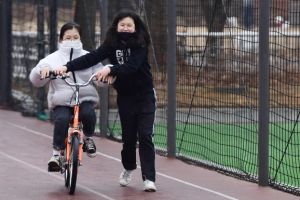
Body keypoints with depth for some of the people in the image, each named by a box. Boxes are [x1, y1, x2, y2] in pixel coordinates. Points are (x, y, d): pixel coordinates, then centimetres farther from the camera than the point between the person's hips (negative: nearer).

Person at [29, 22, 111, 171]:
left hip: (85, 98, 1)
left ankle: (88, 138, 0)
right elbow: (36, 81, 0)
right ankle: (57, 153, -20)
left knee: (89, 113, -31)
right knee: (62, 118, -31)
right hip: (61, 101, -1)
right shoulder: (53, 59, 7)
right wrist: (42, 69, -22)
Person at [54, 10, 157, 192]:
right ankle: (128, 168, 34)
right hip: (125, 96, 3)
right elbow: (91, 58, -19)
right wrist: (67, 67, -33)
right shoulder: (111, 45, -6)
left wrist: (110, 69, -45)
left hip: (145, 95, -3)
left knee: (145, 135, -10)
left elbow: (131, 65, -30)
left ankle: (149, 178, -8)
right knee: (128, 136, 7)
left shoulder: (140, 45, -13)